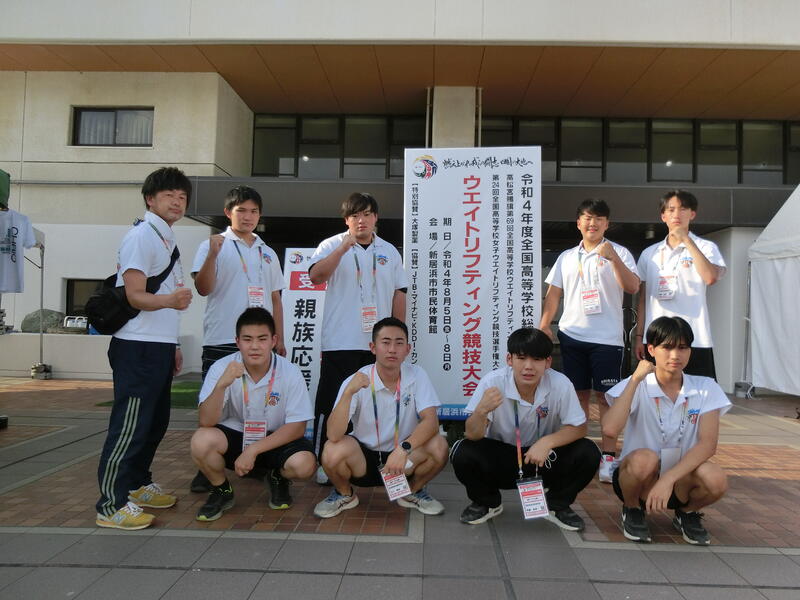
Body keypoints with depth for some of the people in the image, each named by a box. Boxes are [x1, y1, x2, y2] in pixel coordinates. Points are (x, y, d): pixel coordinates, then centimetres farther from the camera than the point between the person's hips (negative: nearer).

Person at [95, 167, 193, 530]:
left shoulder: (167, 238, 17)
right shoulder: (141, 236, -11)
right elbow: (135, 296, -17)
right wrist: (169, 300, -37)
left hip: (160, 346, 9)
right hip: (138, 346, -9)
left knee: (156, 421, 16)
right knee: (130, 424, -5)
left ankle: (138, 485, 30)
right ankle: (112, 505, 5)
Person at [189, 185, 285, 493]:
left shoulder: (268, 253, 17)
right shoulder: (213, 245, 3)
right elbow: (203, 288, -9)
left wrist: (279, 339, 12)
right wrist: (213, 254, -23)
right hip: (221, 340, -4)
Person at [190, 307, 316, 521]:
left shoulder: (290, 373, -17)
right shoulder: (221, 368, -15)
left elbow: (297, 427, -14)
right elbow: (206, 422, -21)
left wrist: (253, 450, -23)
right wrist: (221, 385, -38)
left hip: (276, 440, -1)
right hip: (234, 436, 1)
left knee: (304, 464, -30)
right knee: (201, 440, -30)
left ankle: (278, 479, 10)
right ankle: (221, 491, 3)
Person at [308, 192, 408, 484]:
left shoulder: (389, 251, 13)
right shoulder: (332, 245, 3)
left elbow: (398, 295, 14)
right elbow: (316, 276, -15)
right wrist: (345, 246, -20)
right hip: (340, 342, -3)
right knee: (331, 402, 0)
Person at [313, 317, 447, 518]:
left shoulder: (416, 375, -11)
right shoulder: (356, 381, -16)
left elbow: (430, 421, -20)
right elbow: (333, 435, -25)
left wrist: (403, 448, -36)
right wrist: (349, 392, -39)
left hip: (404, 458, 2)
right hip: (363, 457, -1)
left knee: (439, 446, -26)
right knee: (332, 451, -30)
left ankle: (413, 491, 7)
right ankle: (345, 494, 5)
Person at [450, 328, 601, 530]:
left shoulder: (560, 385, -21)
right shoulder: (492, 382, -23)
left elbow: (579, 428, -12)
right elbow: (472, 435, -22)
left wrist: (547, 441, -31)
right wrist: (482, 410, -45)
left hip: (543, 459, 1)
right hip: (499, 458, -1)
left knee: (588, 454, -22)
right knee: (462, 454, -28)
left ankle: (557, 505, 8)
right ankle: (487, 503, 6)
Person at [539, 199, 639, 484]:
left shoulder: (618, 252, 3)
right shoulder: (566, 257, 14)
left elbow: (632, 287, -10)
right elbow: (554, 293, 14)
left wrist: (613, 258, -22)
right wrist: (544, 324, 2)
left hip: (607, 337, -3)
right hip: (572, 334, 4)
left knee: (606, 396, -2)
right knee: (578, 394, 10)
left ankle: (608, 457, 4)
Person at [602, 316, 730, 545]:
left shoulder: (705, 388, -4)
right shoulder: (637, 387, -10)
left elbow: (708, 443, -15)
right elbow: (610, 429, -28)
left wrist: (669, 478, -27)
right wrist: (635, 380, -24)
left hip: (682, 479, 2)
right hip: (637, 477, -2)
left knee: (716, 479, -30)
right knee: (644, 459, -35)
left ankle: (687, 513, 6)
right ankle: (632, 510, -2)